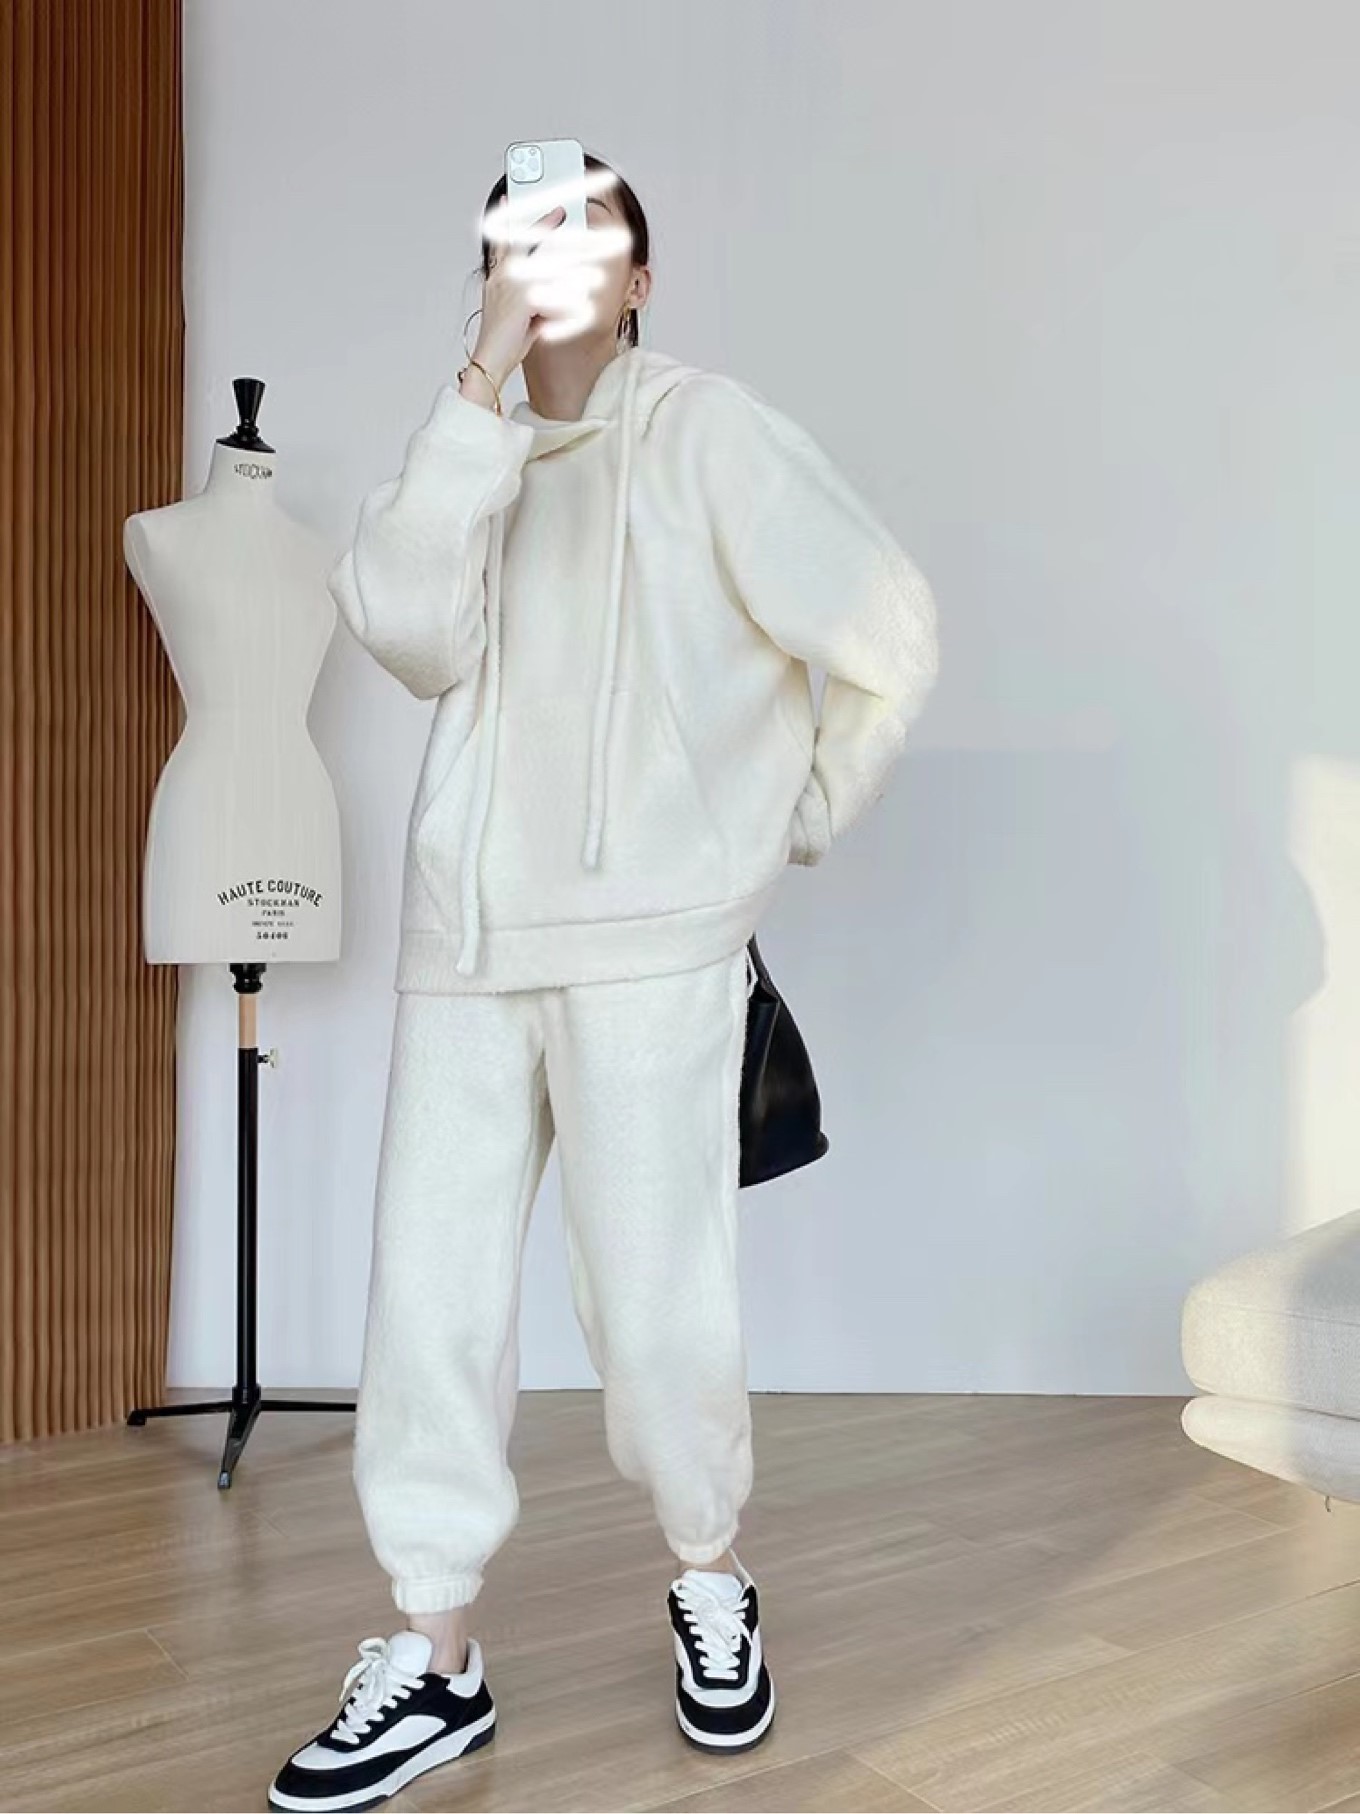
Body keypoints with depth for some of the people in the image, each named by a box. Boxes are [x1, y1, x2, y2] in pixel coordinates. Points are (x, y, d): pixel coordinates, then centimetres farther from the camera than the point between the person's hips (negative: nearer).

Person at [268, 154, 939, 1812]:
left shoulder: (705, 431, -1)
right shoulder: (472, 454, 14)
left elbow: (886, 634, -3)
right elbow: (408, 633, -5)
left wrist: (802, 816, 7)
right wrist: (484, 381, -8)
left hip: (647, 941, -4)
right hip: (463, 939, 5)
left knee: (652, 1299, 0)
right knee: (426, 1292, 3)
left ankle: (709, 1582, 28)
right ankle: (434, 1656, 19)